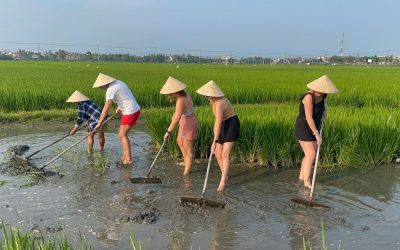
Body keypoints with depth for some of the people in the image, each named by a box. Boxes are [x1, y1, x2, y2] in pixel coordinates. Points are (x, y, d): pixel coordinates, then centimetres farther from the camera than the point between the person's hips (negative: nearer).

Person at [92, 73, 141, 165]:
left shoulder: (110, 90, -17)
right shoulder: (117, 82, 10)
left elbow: (106, 109, -17)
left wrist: (99, 123, -10)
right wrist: (119, 107, 22)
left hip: (130, 112, -10)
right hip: (135, 109, 10)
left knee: (122, 135, -3)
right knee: (122, 133, 14)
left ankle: (128, 159, 2)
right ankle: (124, 156, 21)